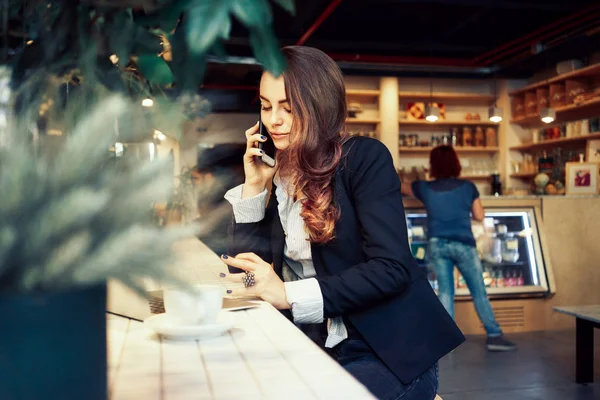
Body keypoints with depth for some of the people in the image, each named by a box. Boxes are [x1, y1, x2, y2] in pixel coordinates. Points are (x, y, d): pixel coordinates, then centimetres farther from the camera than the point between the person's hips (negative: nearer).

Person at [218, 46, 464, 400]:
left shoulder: (364, 158, -10)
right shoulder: (275, 176, 6)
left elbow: (391, 268, -19)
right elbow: (245, 276, 1)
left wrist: (289, 294, -26)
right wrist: (254, 186, -6)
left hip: (388, 348, -5)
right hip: (321, 349, 5)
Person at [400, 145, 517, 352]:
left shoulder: (425, 188, 5)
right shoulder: (468, 187, 3)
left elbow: (401, 188, 23)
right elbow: (480, 216, 7)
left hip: (437, 244, 2)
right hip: (463, 244, -1)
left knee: (445, 291, 8)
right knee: (479, 291, 5)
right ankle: (494, 336, 7)